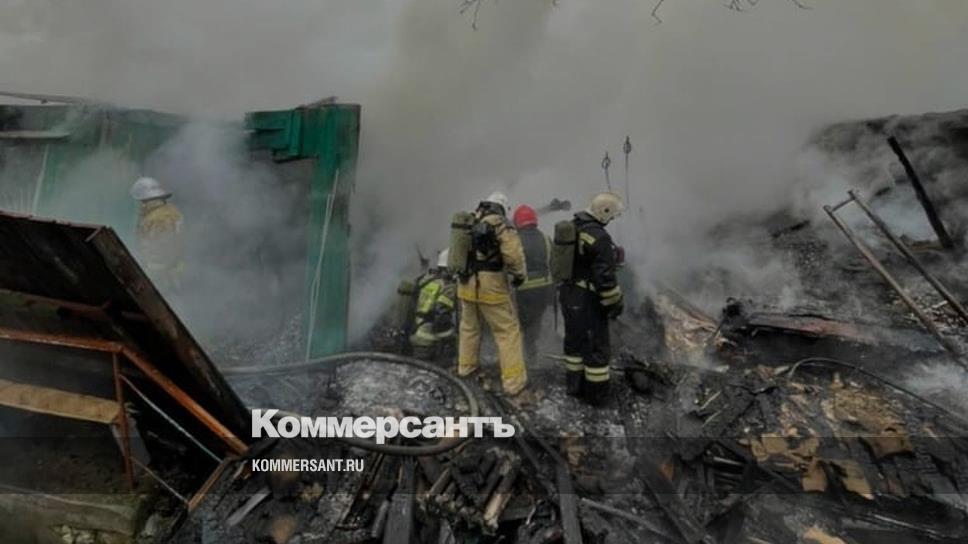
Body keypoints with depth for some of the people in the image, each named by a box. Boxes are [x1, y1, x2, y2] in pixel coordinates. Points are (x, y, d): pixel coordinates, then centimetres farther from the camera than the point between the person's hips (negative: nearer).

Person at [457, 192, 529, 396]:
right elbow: (513, 253, -20)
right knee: (508, 331, 1)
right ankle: (514, 381, 0)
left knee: (469, 326, 25)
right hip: (490, 286, -6)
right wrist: (520, 274, -5)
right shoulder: (500, 224, -10)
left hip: (466, 284, 7)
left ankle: (466, 367, 39)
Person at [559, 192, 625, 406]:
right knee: (596, 346, 4)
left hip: (567, 294, 8)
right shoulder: (599, 237, -23)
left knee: (574, 340, 19)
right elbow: (605, 276, -22)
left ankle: (575, 386, 30)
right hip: (587, 300, -8)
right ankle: (596, 394, 14)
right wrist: (614, 303, -10)